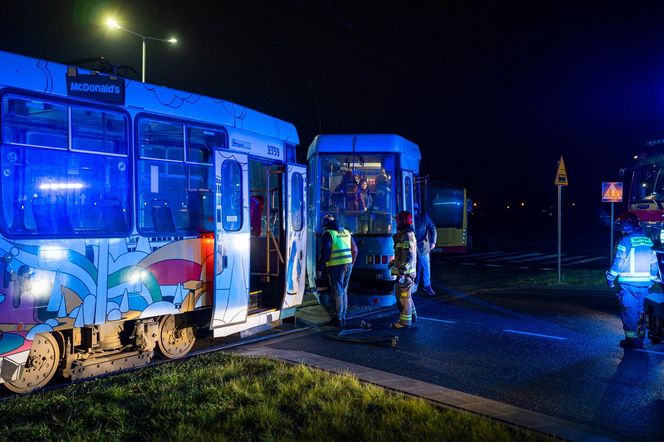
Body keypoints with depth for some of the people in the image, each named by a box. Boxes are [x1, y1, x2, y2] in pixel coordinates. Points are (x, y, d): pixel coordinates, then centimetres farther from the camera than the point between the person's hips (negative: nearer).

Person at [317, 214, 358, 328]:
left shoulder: (328, 234, -7)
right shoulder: (346, 232, 14)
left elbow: (325, 253, -13)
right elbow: (355, 250, 17)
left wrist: (320, 268, -7)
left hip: (336, 266, -6)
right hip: (348, 265, 6)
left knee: (338, 292, -1)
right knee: (344, 291, 15)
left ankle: (338, 319, 1)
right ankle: (342, 317, 21)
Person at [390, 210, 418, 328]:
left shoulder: (407, 236, -19)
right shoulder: (408, 234, 14)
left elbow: (409, 257, -24)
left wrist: (402, 272, -26)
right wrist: (394, 262, 30)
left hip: (405, 272, -10)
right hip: (405, 271, 10)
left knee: (404, 296, -3)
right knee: (402, 294, 21)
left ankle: (405, 321, 5)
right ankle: (412, 315, 33)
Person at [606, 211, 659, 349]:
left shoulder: (625, 240, -10)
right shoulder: (647, 240, 9)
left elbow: (618, 261, -12)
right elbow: (654, 263, 13)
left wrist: (610, 278, -3)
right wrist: (651, 279, 23)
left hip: (629, 283, -6)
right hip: (644, 283, 6)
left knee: (629, 311, 1)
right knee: (640, 311, 14)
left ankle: (632, 340, 2)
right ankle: (640, 339, 20)